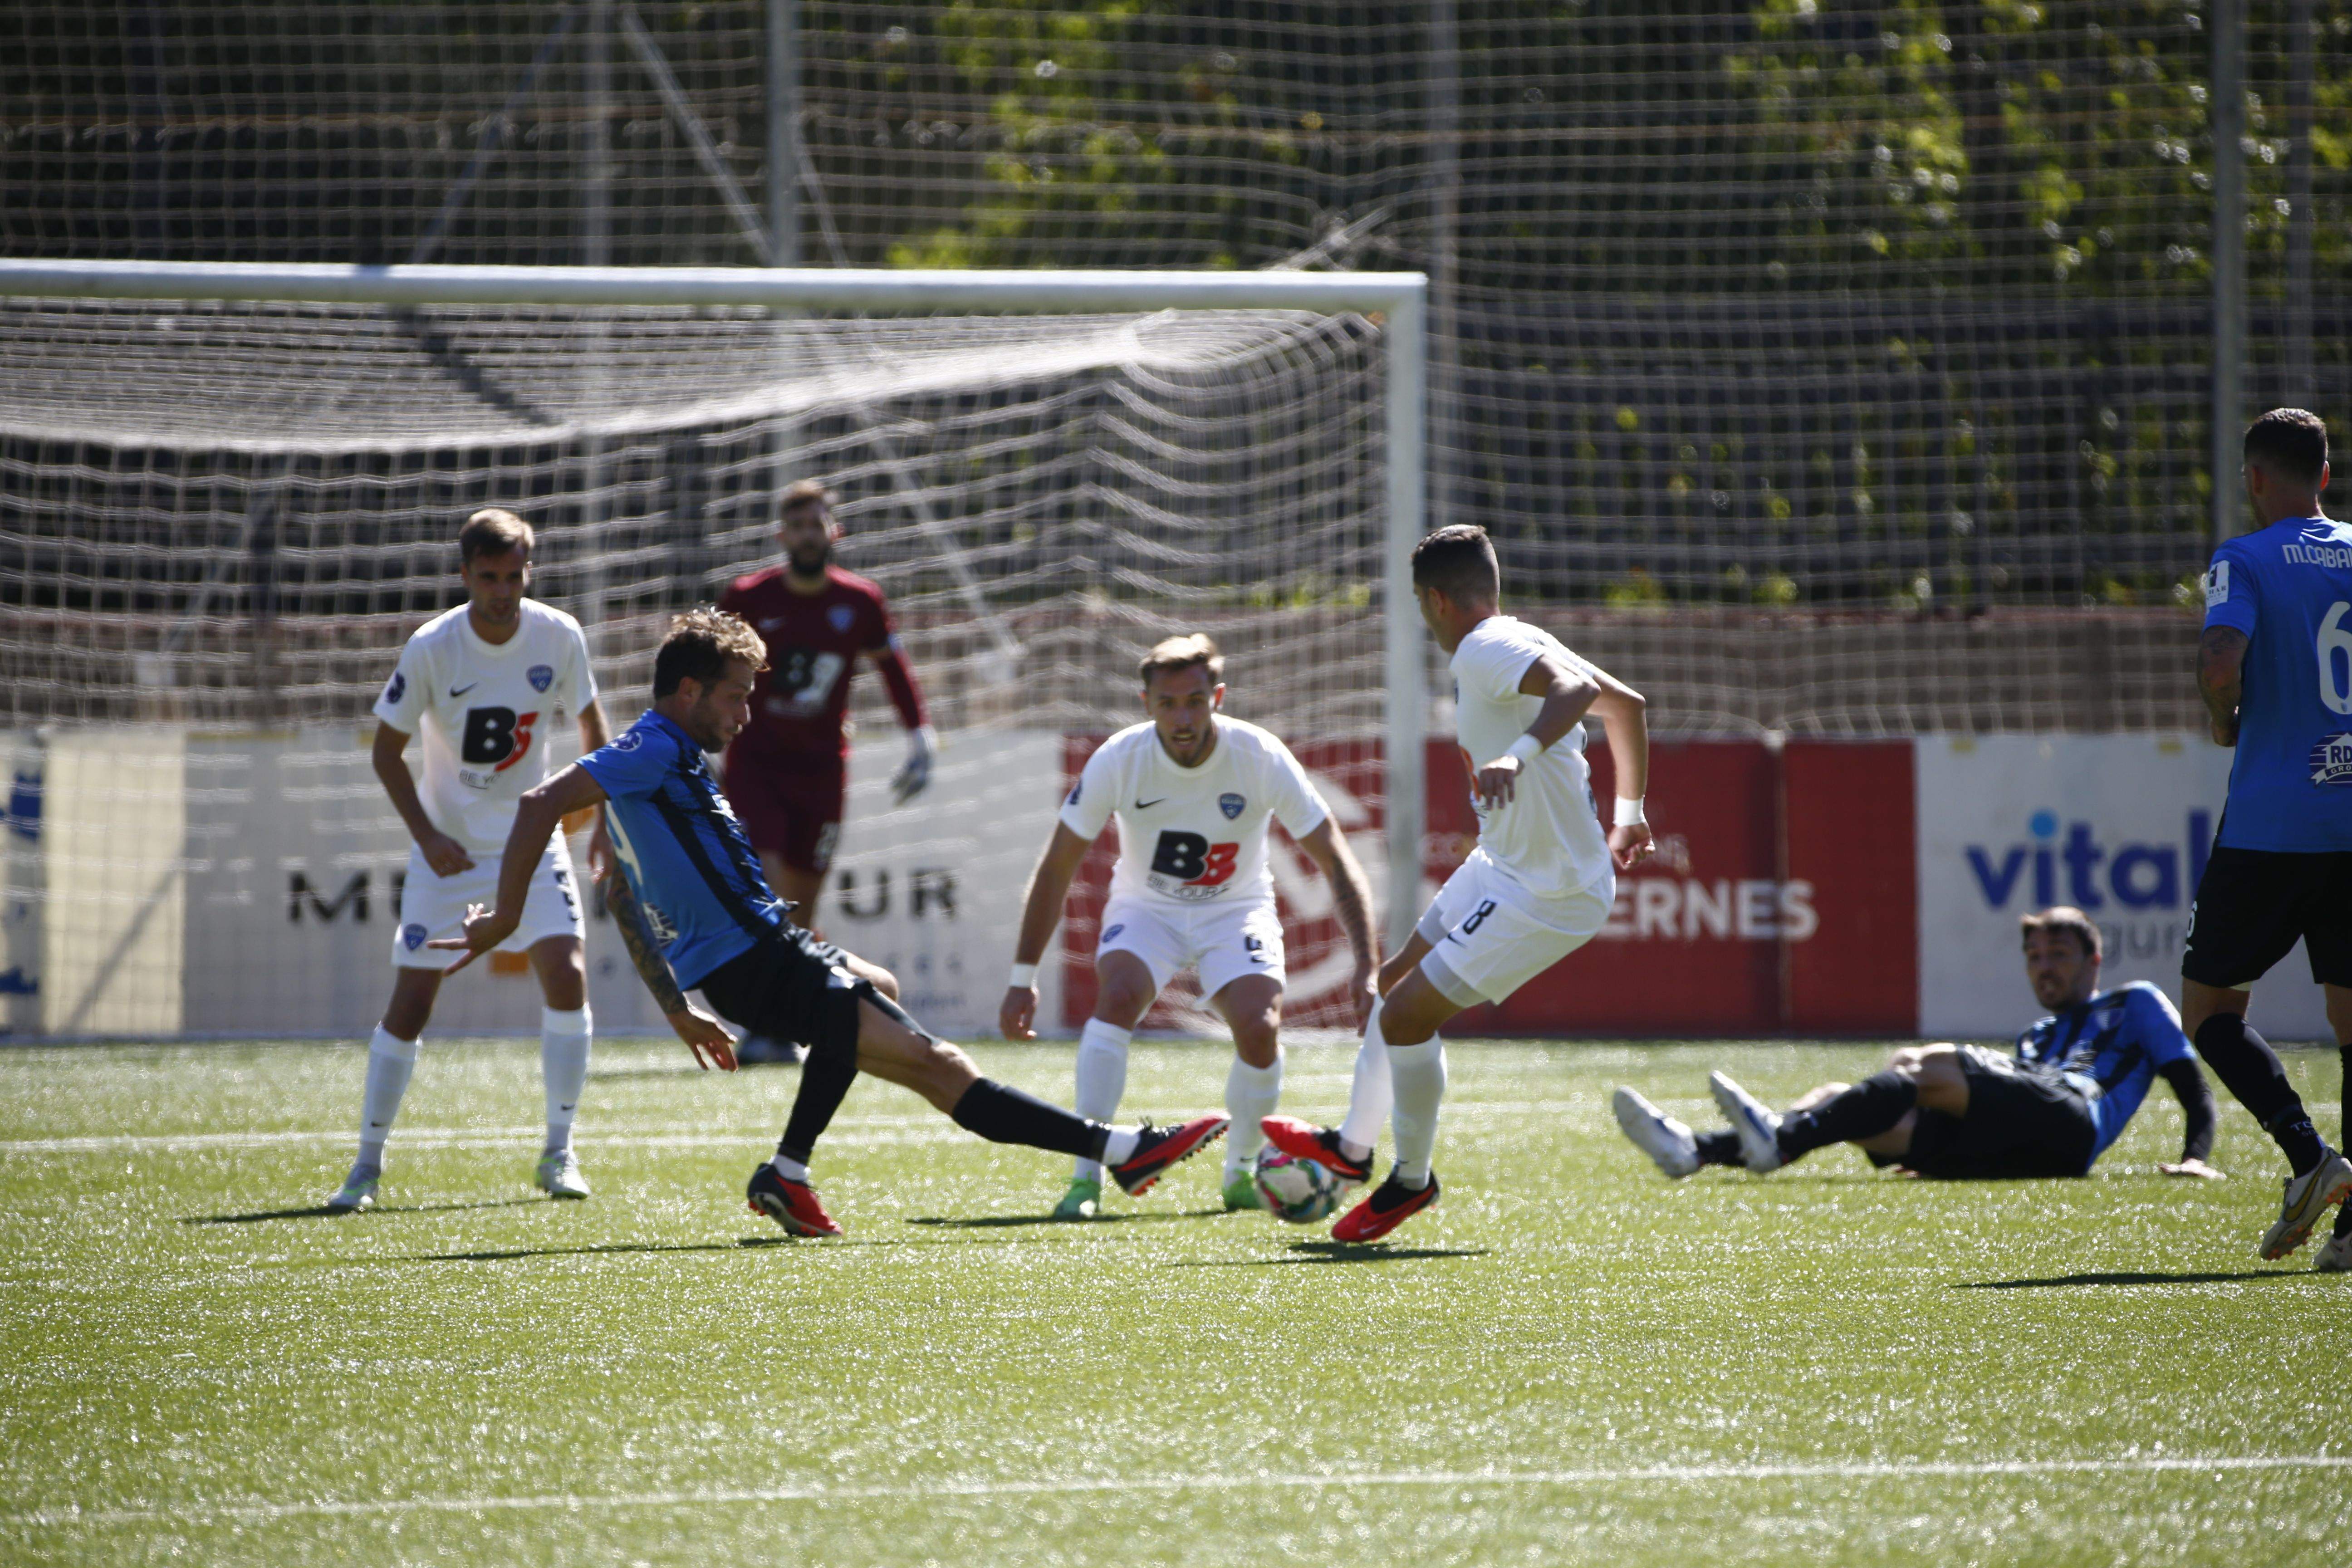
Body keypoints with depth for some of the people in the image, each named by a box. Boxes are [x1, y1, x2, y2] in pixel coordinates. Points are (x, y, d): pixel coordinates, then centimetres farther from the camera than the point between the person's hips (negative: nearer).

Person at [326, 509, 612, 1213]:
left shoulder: (558, 638, -10)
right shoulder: (431, 648, -16)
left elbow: (591, 730, 8)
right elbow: (387, 751, -7)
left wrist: (605, 823, 2)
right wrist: (428, 836, -17)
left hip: (532, 836, 1)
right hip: (448, 844, -1)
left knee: (566, 974, -15)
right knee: (411, 1001, -5)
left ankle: (559, 1154, -2)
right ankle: (368, 1164, 8)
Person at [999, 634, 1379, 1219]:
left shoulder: (1262, 759, -22)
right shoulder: (1118, 760, -21)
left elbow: (1337, 864, -17)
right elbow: (1056, 868, -10)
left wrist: (1366, 969, -26)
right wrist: (1023, 978, -11)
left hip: (1236, 911, 0)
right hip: (1146, 908, 0)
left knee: (1260, 1028, -25)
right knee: (1116, 997, -31)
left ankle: (1241, 1172, 2)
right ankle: (1086, 1176, -27)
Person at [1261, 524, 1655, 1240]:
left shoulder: (1485, 652, -20)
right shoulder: (1526, 643, 9)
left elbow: (1575, 688, -38)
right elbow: (1625, 702, 17)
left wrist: (1521, 754, -54)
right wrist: (1627, 813, 26)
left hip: (1544, 896, -11)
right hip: (1504, 866, 11)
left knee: (1405, 1016, -8)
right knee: (1397, 983, 23)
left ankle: (1411, 1179, 12)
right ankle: (1353, 1146, 39)